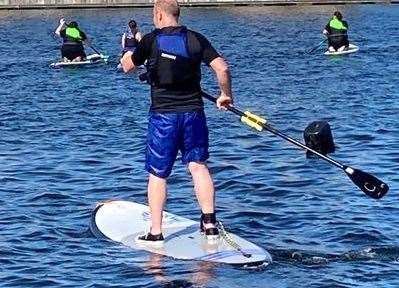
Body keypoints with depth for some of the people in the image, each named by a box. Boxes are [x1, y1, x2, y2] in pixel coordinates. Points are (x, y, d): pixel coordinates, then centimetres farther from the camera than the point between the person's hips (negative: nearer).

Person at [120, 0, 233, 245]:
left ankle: (156, 233, 7)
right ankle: (210, 224, 3)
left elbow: (127, 66, 10)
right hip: (194, 112, 3)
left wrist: (129, 53, 32)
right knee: (199, 165, 9)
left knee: (157, 174, 5)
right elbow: (222, 68, -5)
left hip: (163, 115, -2)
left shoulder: (152, 40, -4)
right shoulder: (196, 39, 2)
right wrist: (226, 95, 11)